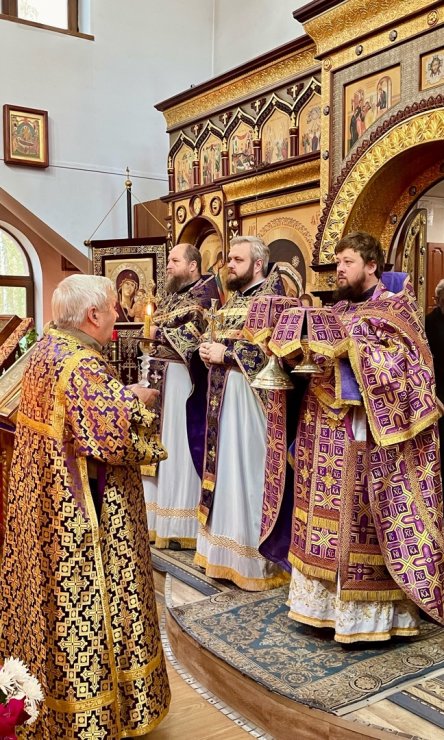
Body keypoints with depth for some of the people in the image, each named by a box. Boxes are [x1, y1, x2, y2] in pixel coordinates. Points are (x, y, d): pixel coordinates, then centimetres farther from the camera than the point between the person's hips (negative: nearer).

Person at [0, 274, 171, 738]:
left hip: (44, 501, 10)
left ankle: (48, 689, 42)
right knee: (83, 600, 6)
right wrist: (136, 401, -10)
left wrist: (121, 397, 7)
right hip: (82, 509, -10)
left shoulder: (49, 347, 5)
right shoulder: (83, 365, -25)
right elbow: (114, 441, -26)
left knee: (55, 595, 22)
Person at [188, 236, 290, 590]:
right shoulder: (232, 297, 18)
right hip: (220, 395, 9)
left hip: (247, 394, -8)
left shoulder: (270, 295, -7)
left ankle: (253, 559, 7)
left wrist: (227, 353, -16)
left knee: (245, 470, -4)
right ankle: (225, 549, 23)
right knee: (222, 467, 11)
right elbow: (210, 335, 22)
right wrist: (206, 349, -1)